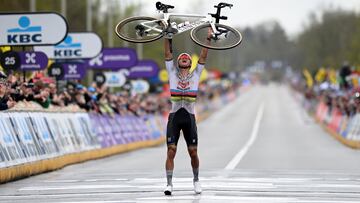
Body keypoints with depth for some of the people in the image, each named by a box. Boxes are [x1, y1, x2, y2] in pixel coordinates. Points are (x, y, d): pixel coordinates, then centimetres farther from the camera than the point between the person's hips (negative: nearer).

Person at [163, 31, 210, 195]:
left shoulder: (196, 74, 12)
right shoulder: (172, 73, 11)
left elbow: (203, 56, 8)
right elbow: (168, 53, 6)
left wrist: (208, 38, 4)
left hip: (189, 117, 0)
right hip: (174, 116, 0)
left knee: (193, 152, 2)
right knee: (171, 151, -7)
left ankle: (196, 180, 21)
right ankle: (169, 184, -4)